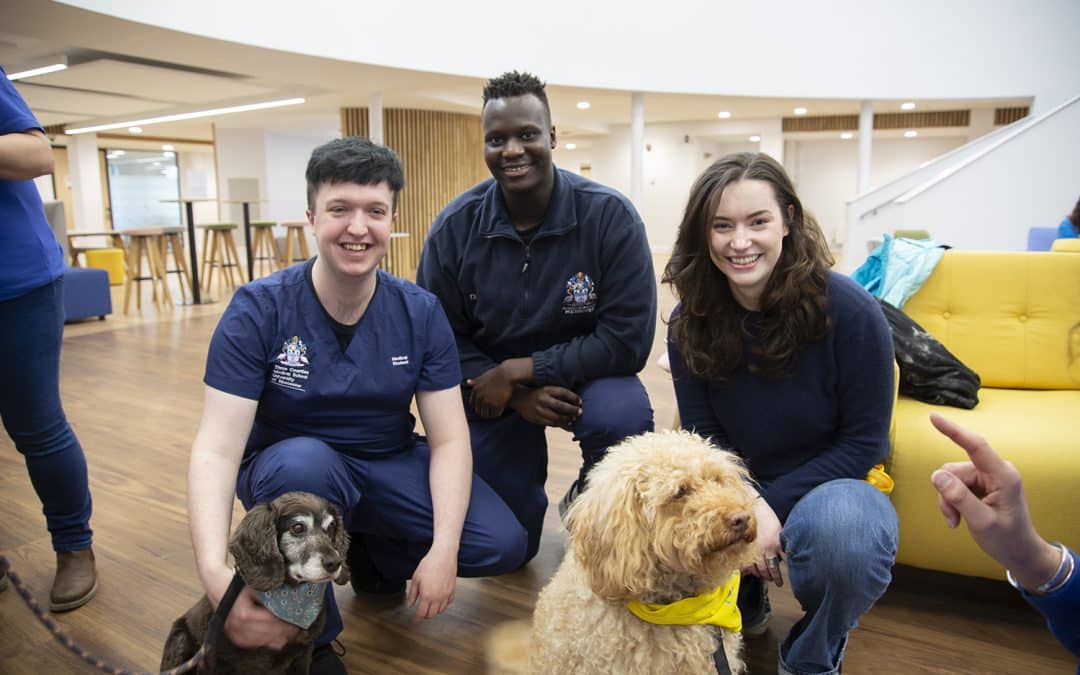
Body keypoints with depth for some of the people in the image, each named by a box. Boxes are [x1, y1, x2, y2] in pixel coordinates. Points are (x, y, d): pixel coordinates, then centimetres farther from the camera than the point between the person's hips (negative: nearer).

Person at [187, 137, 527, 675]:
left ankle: (371, 552, 13)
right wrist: (215, 574, -40)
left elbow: (449, 439, -12)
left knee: (502, 545, -16)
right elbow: (217, 450, -23)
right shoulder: (258, 310, -17)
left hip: (390, 468, 2)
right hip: (288, 471, -2)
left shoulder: (420, 313, -11)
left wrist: (443, 549, -25)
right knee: (305, 459, -37)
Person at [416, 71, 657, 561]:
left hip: (584, 375, -1)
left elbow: (627, 341, -21)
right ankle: (526, 480, 36)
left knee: (623, 416, -36)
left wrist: (518, 370, -23)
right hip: (491, 389, 1)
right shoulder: (454, 227, -14)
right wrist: (517, 396, -22)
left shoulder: (611, 217, -19)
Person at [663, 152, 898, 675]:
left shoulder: (848, 308, -19)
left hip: (833, 481, -2)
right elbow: (703, 435, -4)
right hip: (738, 488, 3)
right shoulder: (689, 322, -9)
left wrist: (772, 505, -21)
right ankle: (744, 600, 12)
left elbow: (864, 441, -13)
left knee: (840, 529, -38)